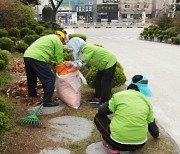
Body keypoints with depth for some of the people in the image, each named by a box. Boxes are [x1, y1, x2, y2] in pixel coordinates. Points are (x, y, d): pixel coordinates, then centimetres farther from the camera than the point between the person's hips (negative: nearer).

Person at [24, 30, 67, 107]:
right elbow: (59, 59, 5)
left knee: (31, 77, 29)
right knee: (50, 79, -3)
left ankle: (32, 93, 48)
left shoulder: (47, 37, 30)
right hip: (37, 58, -9)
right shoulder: (58, 42, 4)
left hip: (26, 55, 10)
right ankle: (47, 101, -1)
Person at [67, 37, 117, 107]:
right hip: (105, 63, 10)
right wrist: (72, 63, -6)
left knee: (105, 83, -4)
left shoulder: (87, 48, -28)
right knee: (98, 80, 15)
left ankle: (104, 102, 5)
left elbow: (81, 63, -29)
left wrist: (71, 64, -17)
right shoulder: (84, 48, 1)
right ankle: (97, 98, 27)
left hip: (110, 63, -10)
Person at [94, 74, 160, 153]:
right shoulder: (146, 102, 4)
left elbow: (101, 111, 1)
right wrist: (156, 135, 36)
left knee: (98, 117, 14)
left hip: (118, 143, -4)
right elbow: (151, 123, 15)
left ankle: (111, 145, 4)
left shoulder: (119, 96, -6)